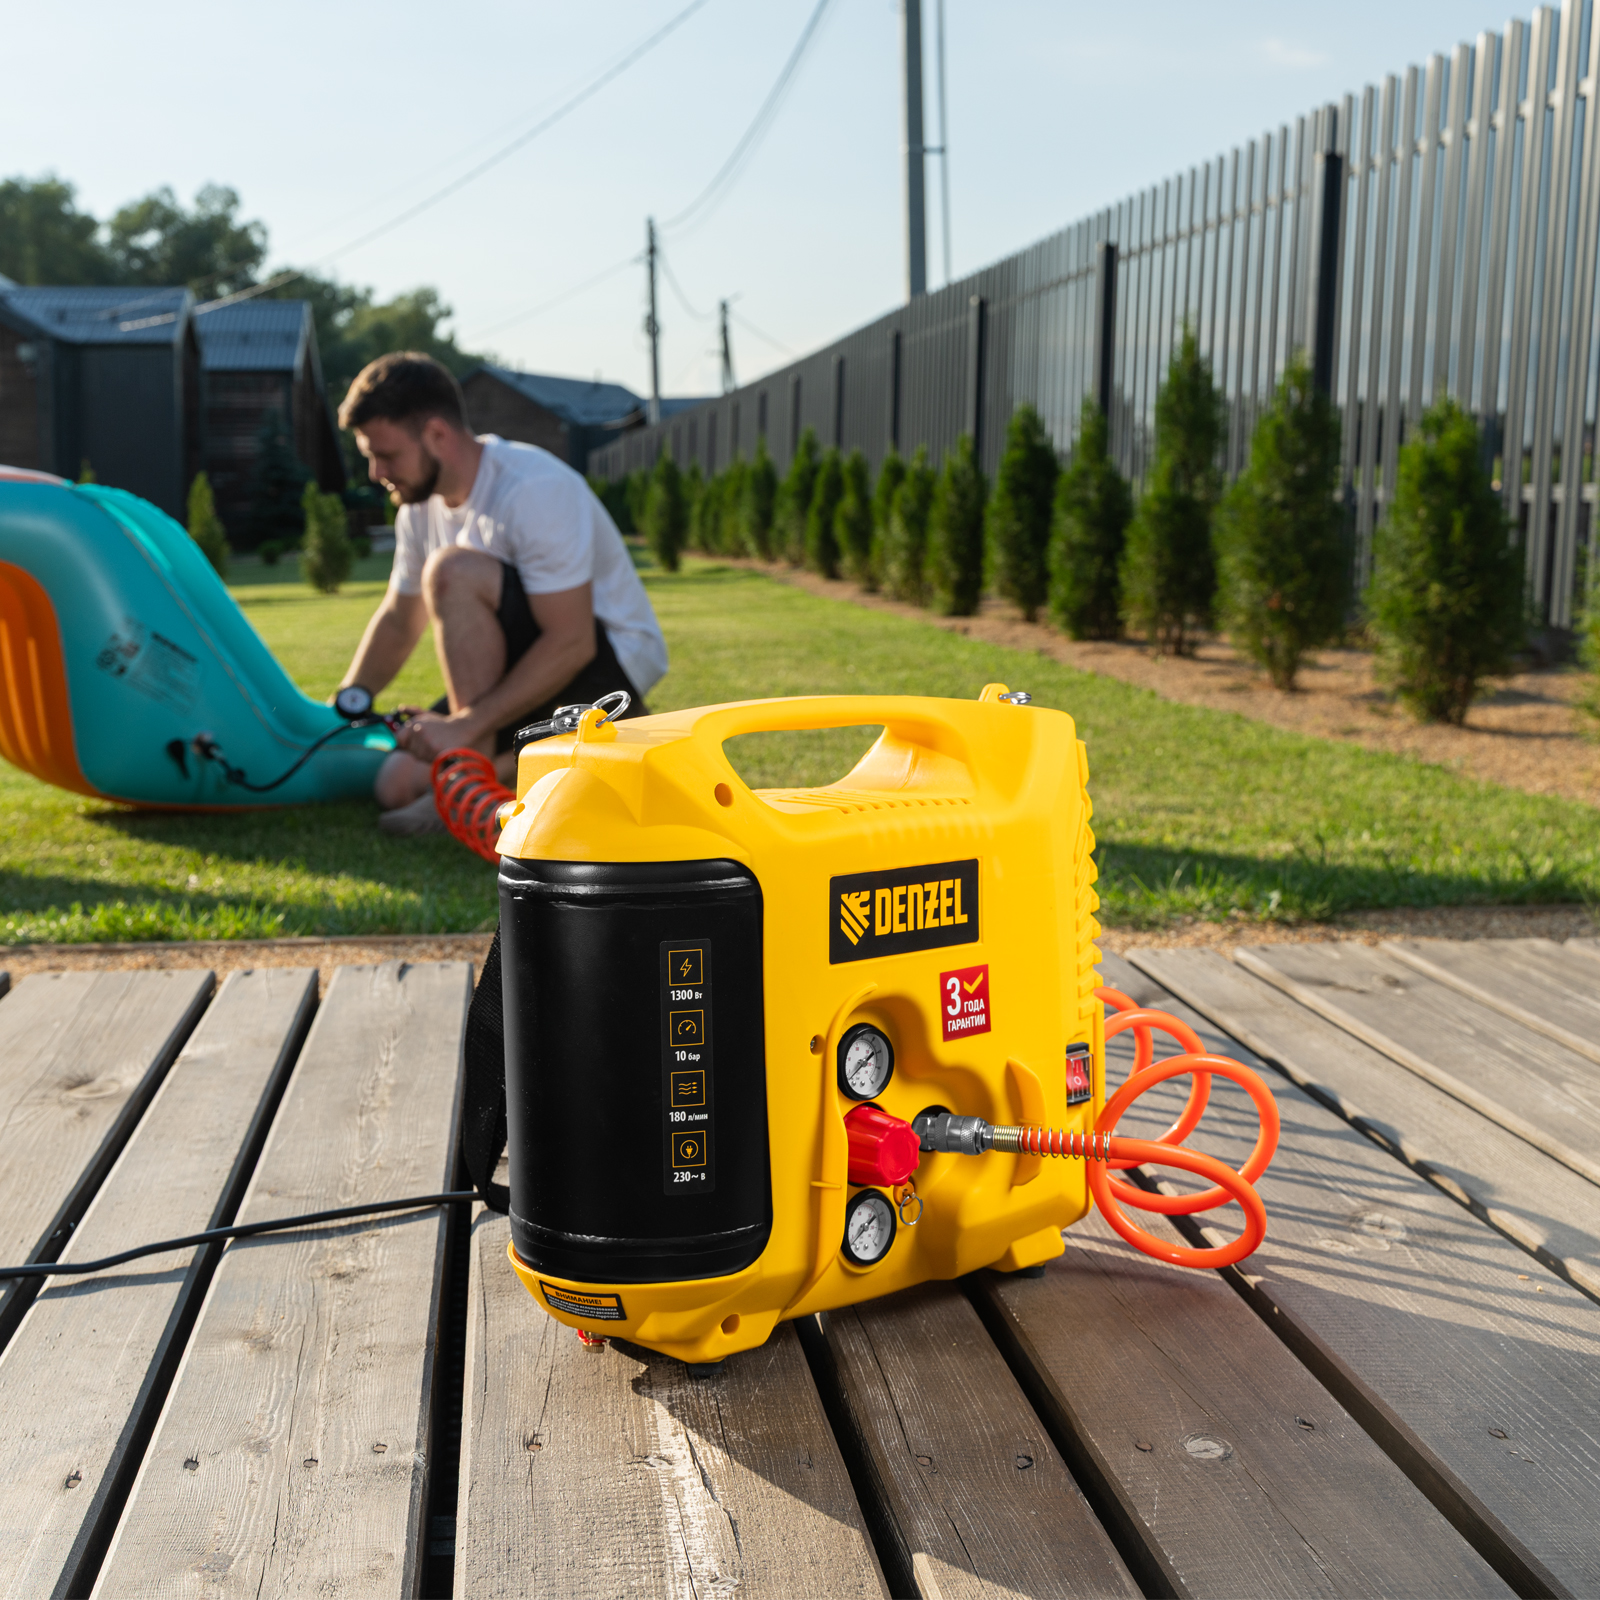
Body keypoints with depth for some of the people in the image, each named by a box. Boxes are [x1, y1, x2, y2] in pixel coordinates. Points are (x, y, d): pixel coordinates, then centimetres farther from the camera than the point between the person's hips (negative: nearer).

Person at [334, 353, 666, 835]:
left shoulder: (536, 488, -24)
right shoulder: (421, 504, 2)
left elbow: (571, 642, -29)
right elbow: (398, 621, 15)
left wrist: (465, 725, -31)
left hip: (611, 663, -8)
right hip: (528, 669, 8)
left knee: (452, 572, -29)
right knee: (399, 785, -6)